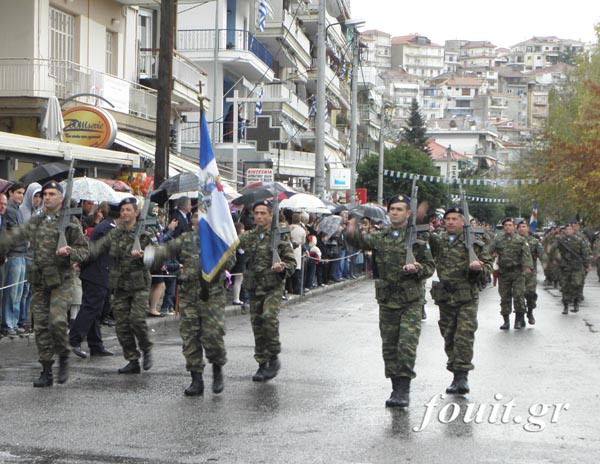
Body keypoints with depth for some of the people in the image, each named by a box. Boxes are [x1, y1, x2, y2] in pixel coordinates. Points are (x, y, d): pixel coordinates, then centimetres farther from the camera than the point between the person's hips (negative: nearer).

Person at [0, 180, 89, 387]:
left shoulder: (70, 222, -1)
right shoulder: (35, 222, 13)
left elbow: (85, 250, -1)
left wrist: (70, 252, -18)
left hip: (61, 280, -5)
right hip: (39, 281, 5)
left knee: (57, 320, -22)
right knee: (41, 327, 4)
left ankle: (63, 357, 3)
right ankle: (46, 372, 12)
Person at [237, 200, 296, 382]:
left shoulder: (281, 237, 1)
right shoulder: (247, 236, 9)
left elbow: (292, 263, 2)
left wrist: (283, 268, -18)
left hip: (273, 286, -4)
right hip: (254, 287, 4)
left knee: (269, 317, -23)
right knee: (257, 324, 6)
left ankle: (274, 358, -7)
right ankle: (262, 364, 18)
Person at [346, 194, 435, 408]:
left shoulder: (417, 237, -2)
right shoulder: (380, 237, 7)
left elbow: (430, 267, 2)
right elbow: (356, 240, 11)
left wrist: (417, 269, -19)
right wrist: (352, 229, -11)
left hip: (411, 301, -4)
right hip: (387, 300, 4)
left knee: (407, 345, -12)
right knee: (389, 347, 8)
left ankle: (404, 388, -5)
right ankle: (396, 388, 19)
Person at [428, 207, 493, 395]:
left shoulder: (474, 244, 2)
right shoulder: (437, 239, 8)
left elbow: (488, 268, 5)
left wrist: (478, 268, -17)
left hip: (467, 298, -3)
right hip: (445, 298, 3)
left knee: (465, 337, -12)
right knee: (449, 338, 9)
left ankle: (462, 376, -8)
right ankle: (457, 376, 20)